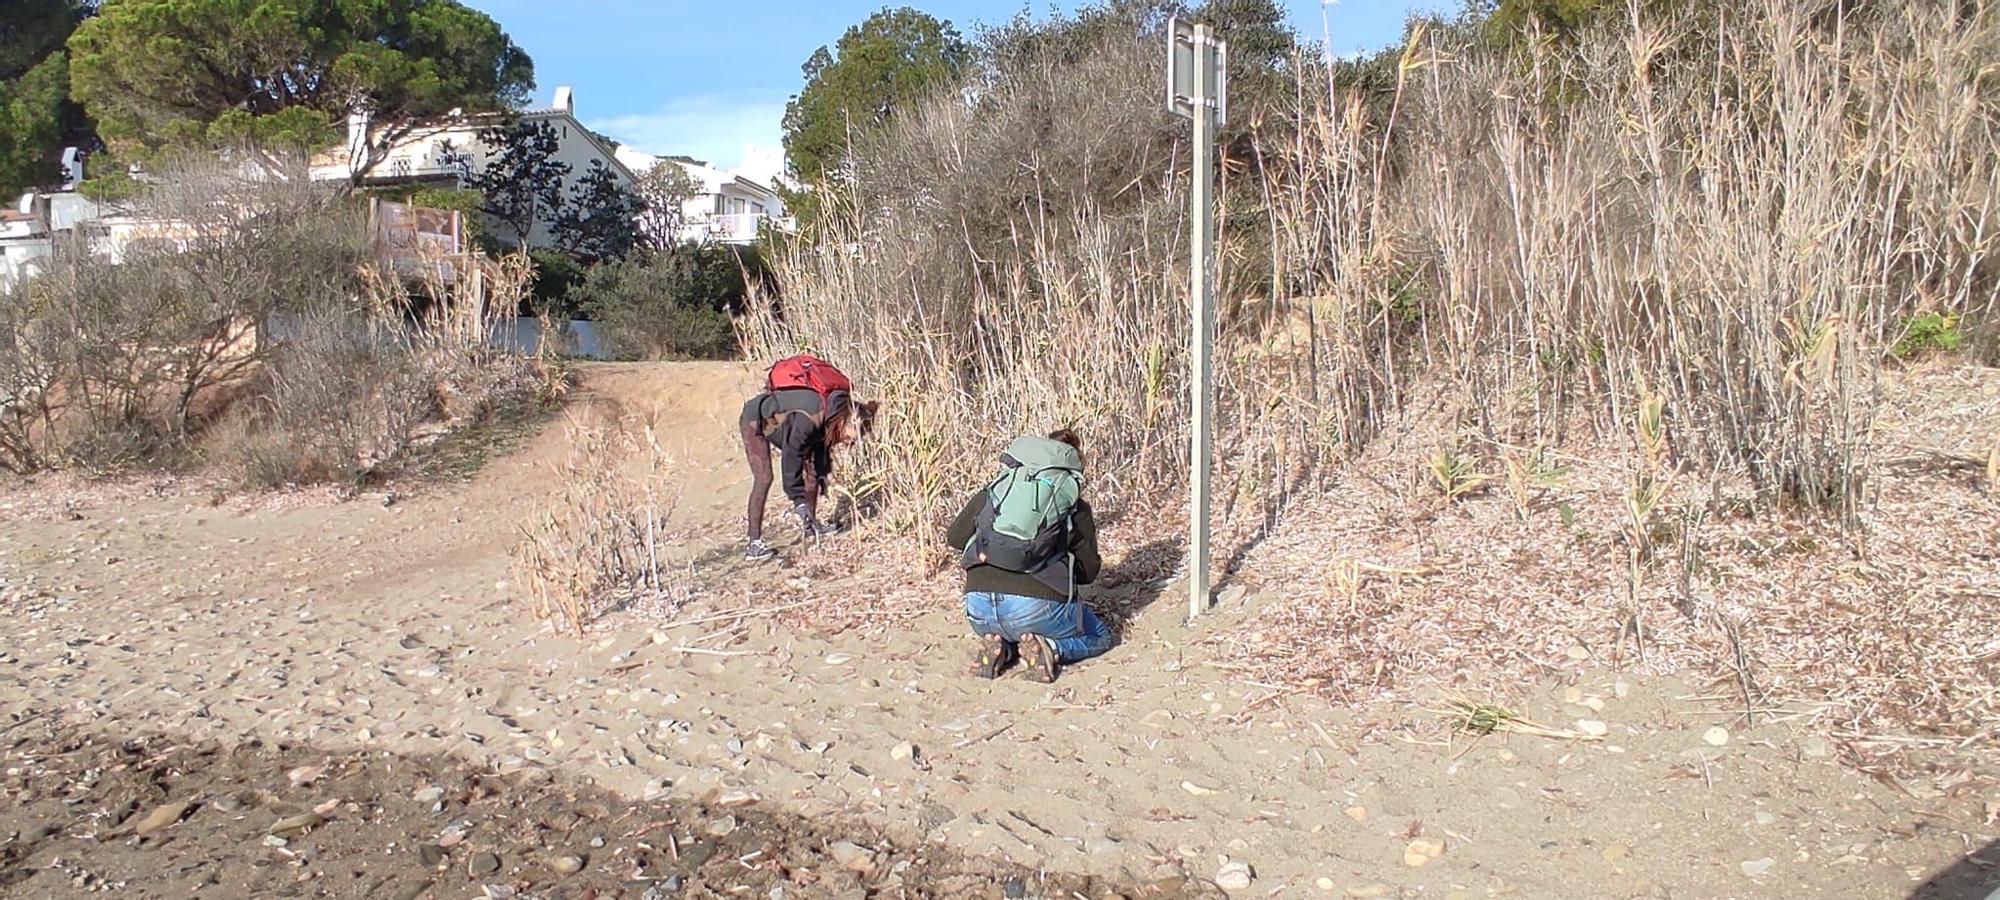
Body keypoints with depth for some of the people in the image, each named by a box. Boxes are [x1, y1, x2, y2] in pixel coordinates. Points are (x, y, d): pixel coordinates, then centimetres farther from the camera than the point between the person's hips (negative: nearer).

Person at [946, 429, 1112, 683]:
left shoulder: (994, 489, 14)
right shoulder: (1076, 508, 7)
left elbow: (954, 536, 17)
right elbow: (1088, 569, 9)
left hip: (980, 607, 4)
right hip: (1036, 607, -3)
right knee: (1100, 638, 25)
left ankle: (998, 646, 5)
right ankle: (1050, 649, -5)